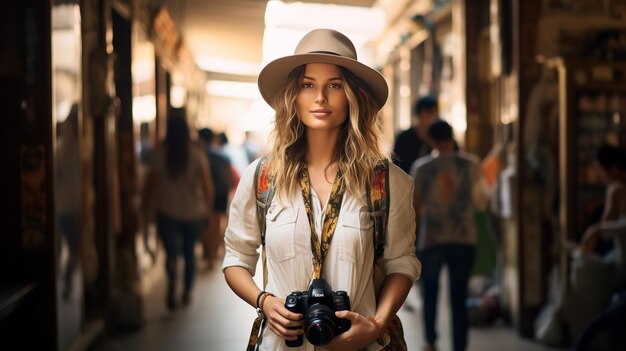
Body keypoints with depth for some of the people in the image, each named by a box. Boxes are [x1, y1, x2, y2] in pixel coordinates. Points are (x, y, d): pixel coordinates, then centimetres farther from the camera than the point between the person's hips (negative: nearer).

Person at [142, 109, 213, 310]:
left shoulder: (160, 154, -8)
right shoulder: (197, 154, -8)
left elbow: (151, 183, -4)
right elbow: (207, 185, -5)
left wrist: (147, 204, 9)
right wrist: (208, 208, 8)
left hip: (167, 212, -1)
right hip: (194, 212, 1)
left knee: (171, 252, 0)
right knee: (189, 252, 18)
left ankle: (172, 281, -31)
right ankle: (187, 293, 26)